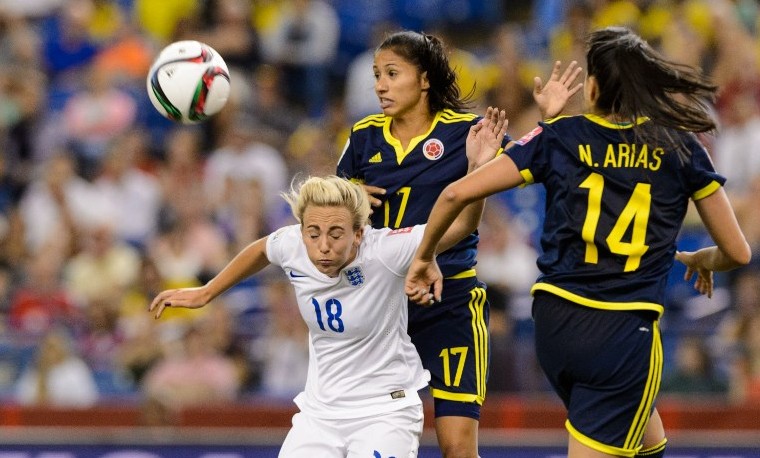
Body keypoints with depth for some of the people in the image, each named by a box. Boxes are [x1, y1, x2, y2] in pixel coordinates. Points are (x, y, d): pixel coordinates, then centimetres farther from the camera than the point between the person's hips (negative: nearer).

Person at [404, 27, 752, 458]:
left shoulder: (559, 137, 3)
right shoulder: (680, 147, 1)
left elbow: (458, 193, -1)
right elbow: (738, 252, 7)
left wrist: (425, 256, 15)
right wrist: (701, 260, 30)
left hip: (555, 324, 4)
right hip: (626, 333, -4)